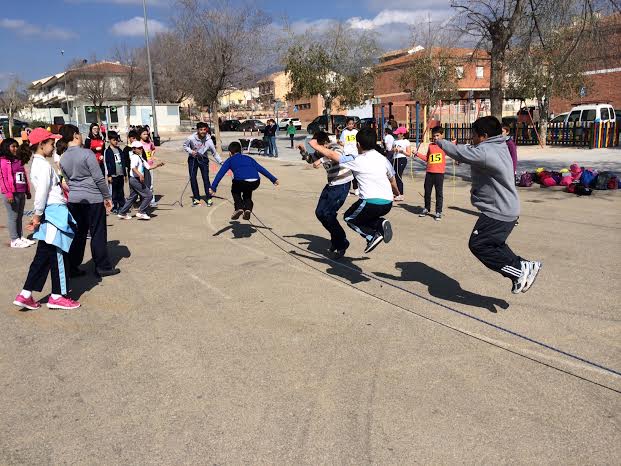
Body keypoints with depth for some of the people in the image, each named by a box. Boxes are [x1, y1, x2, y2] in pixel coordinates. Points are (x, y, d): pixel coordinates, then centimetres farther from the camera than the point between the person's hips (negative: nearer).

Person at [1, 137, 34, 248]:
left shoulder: (18, 160, 16)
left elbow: (25, 176, 19)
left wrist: (27, 191, 17)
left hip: (21, 193, 7)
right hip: (12, 194, -7)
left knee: (20, 216, 13)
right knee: (13, 217, -3)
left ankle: (21, 237, 21)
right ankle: (14, 240, 1)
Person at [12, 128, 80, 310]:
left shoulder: (37, 163, 17)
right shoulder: (44, 165, -13)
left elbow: (45, 189, 15)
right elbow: (42, 191, -19)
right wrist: (38, 214, -11)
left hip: (50, 213, 9)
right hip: (54, 212, -9)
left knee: (43, 255, 12)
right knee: (57, 255, 0)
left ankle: (26, 295, 14)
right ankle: (57, 296, 10)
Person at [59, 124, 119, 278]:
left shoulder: (63, 159, 7)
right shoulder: (86, 153, -13)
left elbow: (68, 181, 15)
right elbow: (99, 178, -13)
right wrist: (107, 197, -5)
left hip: (74, 200, 6)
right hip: (93, 198, -6)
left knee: (78, 233, 13)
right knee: (98, 233, 3)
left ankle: (73, 267, 15)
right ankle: (103, 267, 9)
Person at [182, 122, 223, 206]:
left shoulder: (209, 141, -21)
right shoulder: (191, 138, -22)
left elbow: (215, 153, -11)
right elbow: (185, 146, -2)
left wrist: (221, 162, -19)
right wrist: (191, 151, -20)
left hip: (203, 159, -1)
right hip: (193, 159, 1)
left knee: (206, 178, -6)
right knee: (192, 178, -1)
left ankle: (208, 198, 4)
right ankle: (196, 198, 11)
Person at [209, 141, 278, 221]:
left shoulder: (230, 160, 24)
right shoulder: (248, 158, 32)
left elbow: (220, 173, 15)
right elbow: (261, 169, 34)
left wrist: (213, 187, 12)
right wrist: (273, 179, 38)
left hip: (241, 181, -3)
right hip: (255, 183, 3)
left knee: (235, 191, 32)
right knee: (247, 193, 36)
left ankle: (239, 208, 12)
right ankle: (248, 209, 14)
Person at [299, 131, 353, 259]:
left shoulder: (336, 149, -19)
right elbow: (311, 159, 21)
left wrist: (321, 160, -58)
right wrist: (303, 150, 3)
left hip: (342, 185, -9)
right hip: (331, 185, 9)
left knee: (328, 214, -15)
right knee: (319, 212, 7)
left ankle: (341, 244, 0)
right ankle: (336, 238, 25)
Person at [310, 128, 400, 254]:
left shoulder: (356, 161, -4)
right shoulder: (383, 159, 11)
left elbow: (332, 155, 2)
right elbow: (392, 180, 25)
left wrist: (315, 145, 17)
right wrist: (396, 192, 46)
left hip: (371, 202, -6)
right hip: (388, 203, 6)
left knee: (349, 217, 21)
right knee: (365, 216, 32)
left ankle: (372, 236, -1)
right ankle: (380, 224, 0)